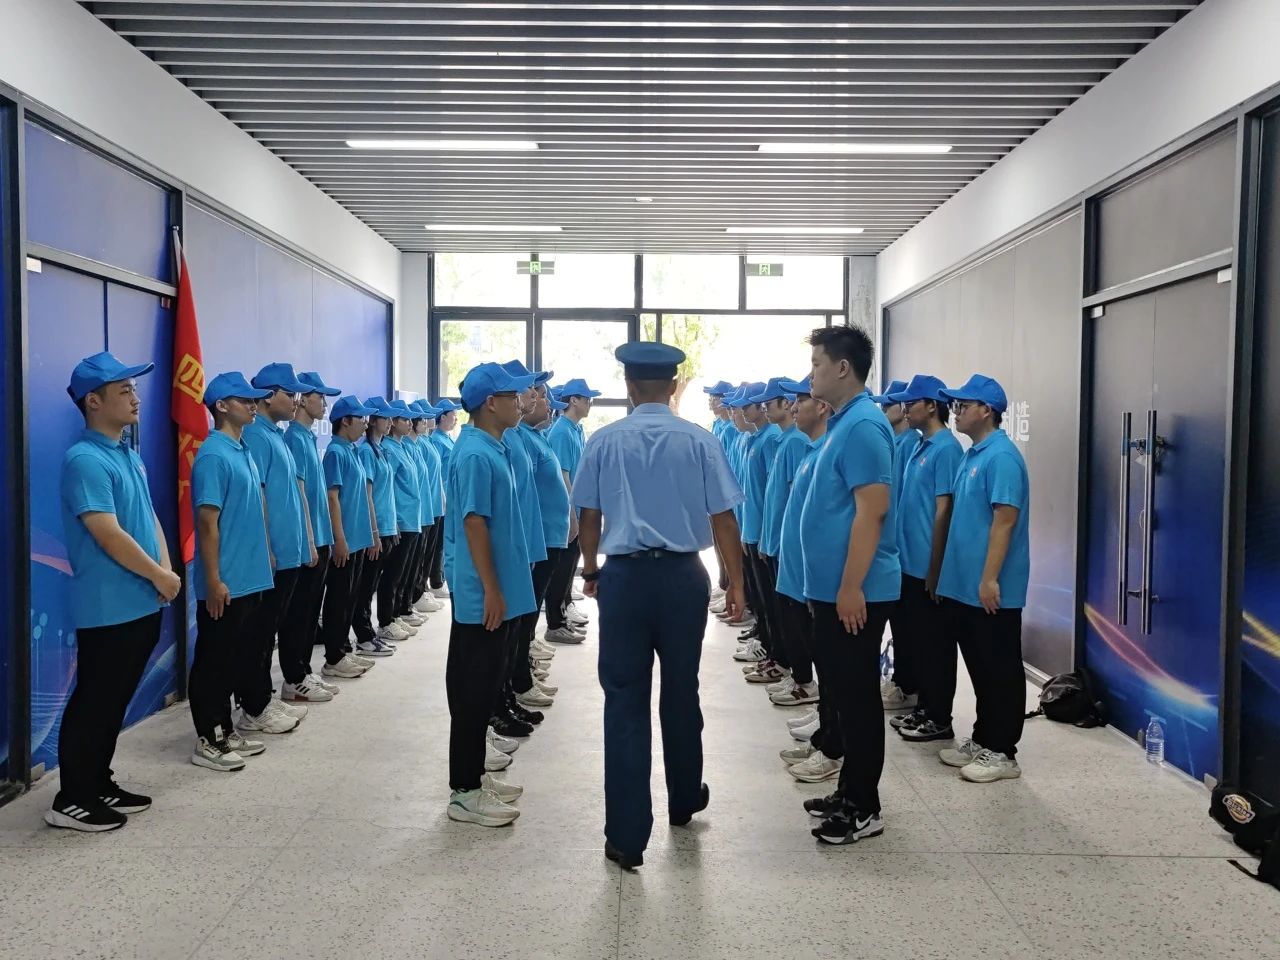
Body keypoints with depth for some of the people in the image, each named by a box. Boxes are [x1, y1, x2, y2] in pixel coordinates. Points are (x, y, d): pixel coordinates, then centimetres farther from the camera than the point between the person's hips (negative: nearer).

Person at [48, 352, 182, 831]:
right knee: (93, 703, 1)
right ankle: (71, 800, 13)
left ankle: (100, 784, 29)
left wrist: (166, 571, 1)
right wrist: (160, 576, -10)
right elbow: (110, 536, -21)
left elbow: (151, 518, 16)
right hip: (107, 609, -9)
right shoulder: (85, 460, -17)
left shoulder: (131, 456, 13)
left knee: (115, 702, 17)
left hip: (141, 605, 9)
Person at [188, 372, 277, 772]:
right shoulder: (213, 456, -16)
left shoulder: (244, 451, 12)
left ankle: (224, 731, 27)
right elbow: (208, 522, -19)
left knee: (237, 657, 16)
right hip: (225, 583, -9)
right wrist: (213, 581, -20)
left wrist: (263, 557, 18)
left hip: (250, 578, 9)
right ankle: (207, 741, 12)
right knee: (213, 661, 2)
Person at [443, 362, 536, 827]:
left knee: (482, 685, 17)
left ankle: (474, 772, 28)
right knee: (474, 689, -2)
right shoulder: (476, 454, -19)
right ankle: (464, 792, 8)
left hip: (498, 589, 10)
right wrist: (491, 590, -21)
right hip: (483, 593, -10)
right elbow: (474, 523, -22)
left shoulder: (491, 448, 12)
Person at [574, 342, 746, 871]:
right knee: (681, 693, 18)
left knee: (625, 702, 4)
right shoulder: (698, 440, -3)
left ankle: (627, 836, 6)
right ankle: (684, 802, 38)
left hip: (624, 575, -1)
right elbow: (723, 517, -3)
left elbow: (589, 516, 5)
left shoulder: (604, 441, 0)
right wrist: (736, 582, 7)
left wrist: (591, 571, 21)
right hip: (683, 575, 1)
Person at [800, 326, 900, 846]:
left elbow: (872, 511, -23)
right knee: (843, 691, 16)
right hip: (831, 587, 10)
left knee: (857, 695, 0)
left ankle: (863, 808, 12)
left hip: (854, 591, -10)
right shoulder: (843, 422, 14)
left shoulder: (863, 426, -17)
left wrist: (851, 588, -23)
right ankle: (850, 792, 28)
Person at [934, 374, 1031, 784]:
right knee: (979, 667, 16)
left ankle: (1002, 752, 11)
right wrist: (948, 573, 19)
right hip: (963, 585, 9)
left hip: (990, 589, -9)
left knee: (1000, 670, 2)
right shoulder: (971, 454, 13)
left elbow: (1005, 519, -21)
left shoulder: (1002, 457, -16)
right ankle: (982, 739, 27)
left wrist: (989, 579, -22)